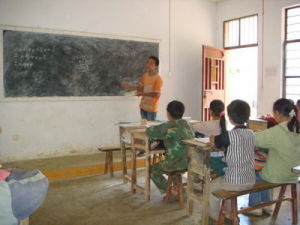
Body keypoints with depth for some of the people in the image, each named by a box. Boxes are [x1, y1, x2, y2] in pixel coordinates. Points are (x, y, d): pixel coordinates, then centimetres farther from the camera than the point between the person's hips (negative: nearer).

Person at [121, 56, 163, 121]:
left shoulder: (158, 79, -17)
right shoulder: (145, 76, 3)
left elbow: (156, 94, -19)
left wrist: (143, 93, -22)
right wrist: (129, 86, 5)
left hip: (152, 108, -6)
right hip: (143, 106, 7)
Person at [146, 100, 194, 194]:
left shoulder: (169, 126, -16)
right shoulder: (185, 123, 5)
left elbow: (149, 132, -15)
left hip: (178, 162, -8)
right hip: (189, 161, 8)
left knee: (153, 169, 15)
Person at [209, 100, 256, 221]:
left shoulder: (229, 135, -19)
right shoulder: (251, 133, 1)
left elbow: (213, 142, -2)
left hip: (235, 182, -6)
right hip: (251, 181, 6)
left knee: (212, 186, 22)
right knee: (222, 179, 34)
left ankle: (214, 217, 35)